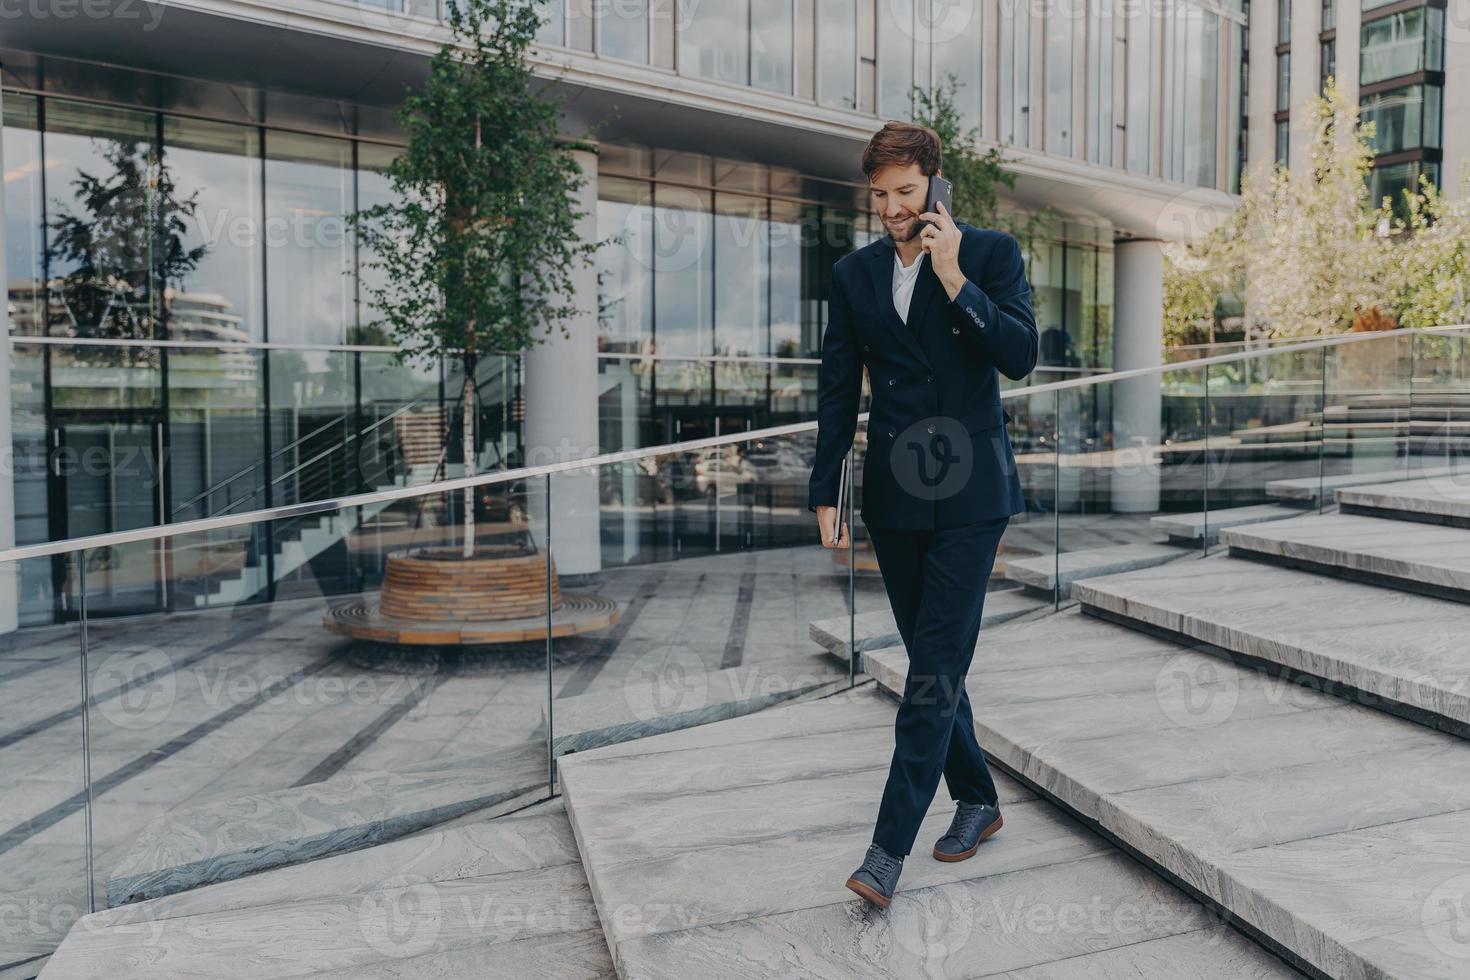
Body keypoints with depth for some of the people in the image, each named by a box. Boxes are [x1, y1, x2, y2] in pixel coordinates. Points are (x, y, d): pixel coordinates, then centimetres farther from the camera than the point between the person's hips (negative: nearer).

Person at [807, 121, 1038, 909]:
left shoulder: (991, 253, 0)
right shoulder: (853, 274, 9)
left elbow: (1020, 356, -12)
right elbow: (837, 391, 9)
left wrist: (954, 278, -16)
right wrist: (824, 493, 5)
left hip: (969, 490, -4)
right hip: (893, 494, 4)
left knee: (935, 667, -7)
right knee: (932, 662, 12)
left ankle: (889, 848, -2)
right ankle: (976, 799, 31)